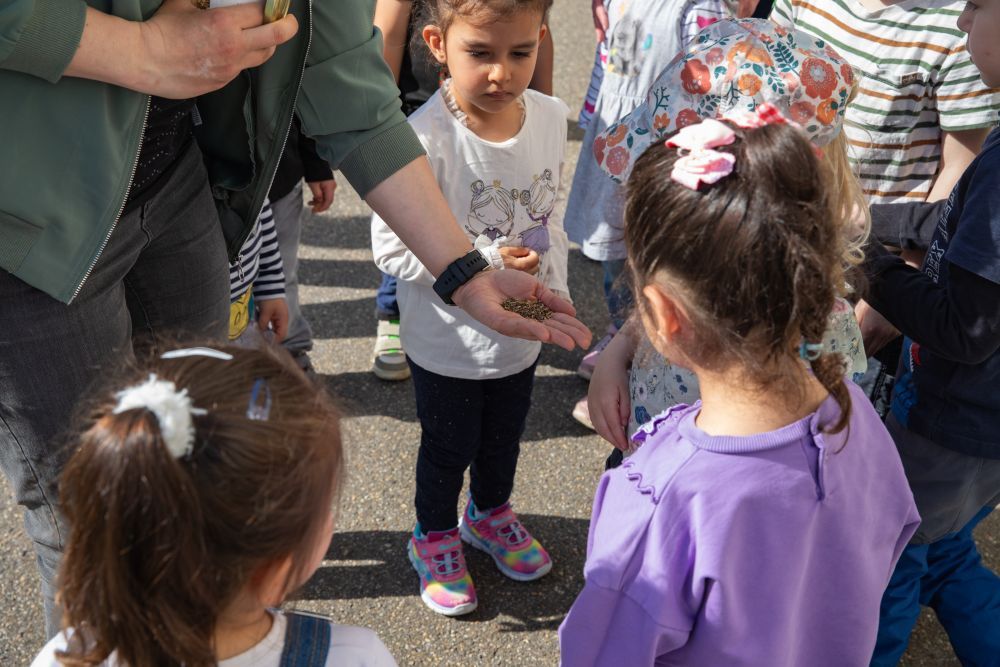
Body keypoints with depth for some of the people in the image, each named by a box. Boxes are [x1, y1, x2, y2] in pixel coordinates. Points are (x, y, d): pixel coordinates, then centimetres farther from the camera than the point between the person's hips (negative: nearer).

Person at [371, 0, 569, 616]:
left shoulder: (551, 117, -9)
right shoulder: (425, 139, -29)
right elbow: (392, 249, -23)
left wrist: (554, 289, 5)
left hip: (522, 335, 5)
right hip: (448, 343, -5)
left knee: (504, 438, 27)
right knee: (448, 449, 19)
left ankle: (491, 513, 57)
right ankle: (434, 535, 47)